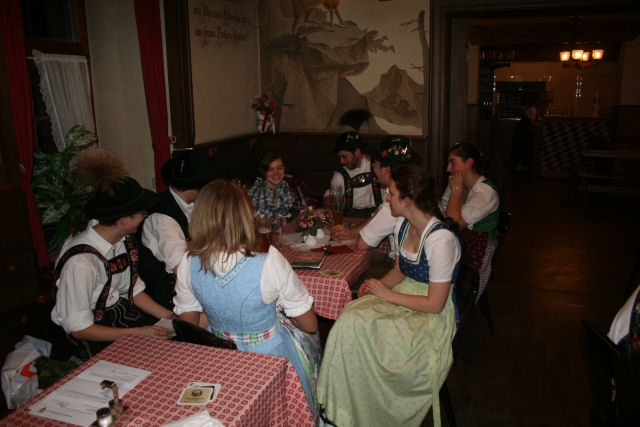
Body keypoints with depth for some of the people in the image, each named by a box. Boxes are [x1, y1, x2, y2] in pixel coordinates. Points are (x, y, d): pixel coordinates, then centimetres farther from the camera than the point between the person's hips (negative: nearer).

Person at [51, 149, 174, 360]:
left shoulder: (124, 240, -5)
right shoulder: (80, 261, -28)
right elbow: (79, 329, -21)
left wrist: (168, 316, -5)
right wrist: (137, 333, -22)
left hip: (121, 311, 7)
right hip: (94, 336, -7)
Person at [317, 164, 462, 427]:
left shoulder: (441, 240, -25)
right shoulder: (403, 227, 1)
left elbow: (435, 304, -21)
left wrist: (388, 295, -14)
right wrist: (377, 285, -4)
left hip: (432, 316, -7)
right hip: (403, 298, 8)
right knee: (350, 319, -18)